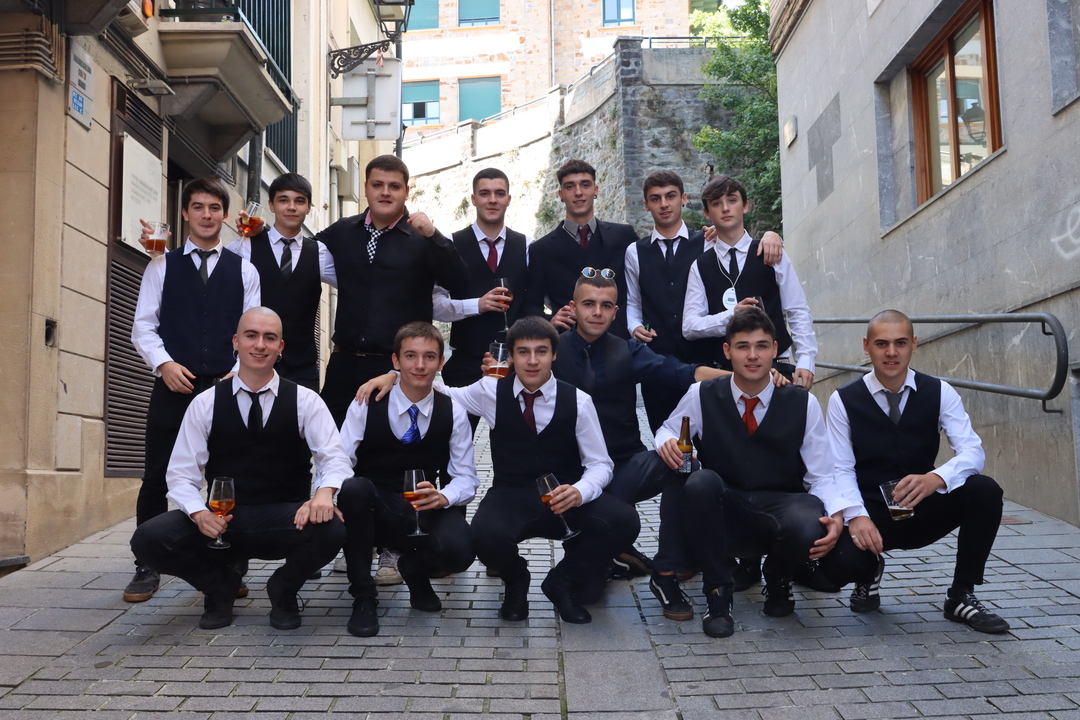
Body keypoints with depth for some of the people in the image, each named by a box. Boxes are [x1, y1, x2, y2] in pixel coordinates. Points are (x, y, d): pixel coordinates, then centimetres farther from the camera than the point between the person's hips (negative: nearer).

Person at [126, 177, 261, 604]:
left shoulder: (244, 271, 11)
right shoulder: (162, 266, 10)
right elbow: (143, 326, 5)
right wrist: (164, 363, -11)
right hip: (173, 384, 0)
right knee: (157, 477, 1)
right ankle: (147, 568, 12)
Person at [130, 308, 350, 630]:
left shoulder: (305, 401, 0)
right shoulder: (205, 404, 2)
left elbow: (335, 459, -9)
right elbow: (181, 474, 1)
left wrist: (324, 493, -33)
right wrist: (199, 513, -21)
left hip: (284, 520, -1)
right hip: (223, 521, 1)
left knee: (331, 529, -34)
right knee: (148, 539, -24)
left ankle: (284, 589, 3)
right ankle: (219, 586, 9)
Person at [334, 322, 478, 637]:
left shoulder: (453, 413, -2)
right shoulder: (366, 405, -5)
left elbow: (466, 476, -1)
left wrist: (444, 496, -23)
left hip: (426, 511, 0)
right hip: (375, 509, 0)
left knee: (459, 551, -32)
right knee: (353, 487, -35)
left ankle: (415, 567, 9)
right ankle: (363, 597, -16)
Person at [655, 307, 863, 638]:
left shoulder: (804, 403, 0)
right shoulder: (702, 396, -1)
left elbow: (822, 476, 0)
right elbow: (667, 430, 14)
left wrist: (837, 516, -21)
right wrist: (667, 442, -12)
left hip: (782, 508, 0)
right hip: (724, 513, 0)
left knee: (808, 531, -35)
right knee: (700, 482, -34)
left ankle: (777, 577, 7)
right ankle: (717, 595, -13)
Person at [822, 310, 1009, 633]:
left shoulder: (939, 393, -3)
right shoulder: (844, 400, -7)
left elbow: (972, 451, -14)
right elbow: (840, 470, -10)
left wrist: (935, 478, -36)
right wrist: (856, 517, -29)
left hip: (923, 510, 2)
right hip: (870, 513, -2)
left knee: (985, 491, -26)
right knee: (838, 561, -33)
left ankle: (962, 596, -7)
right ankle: (869, 571, 9)